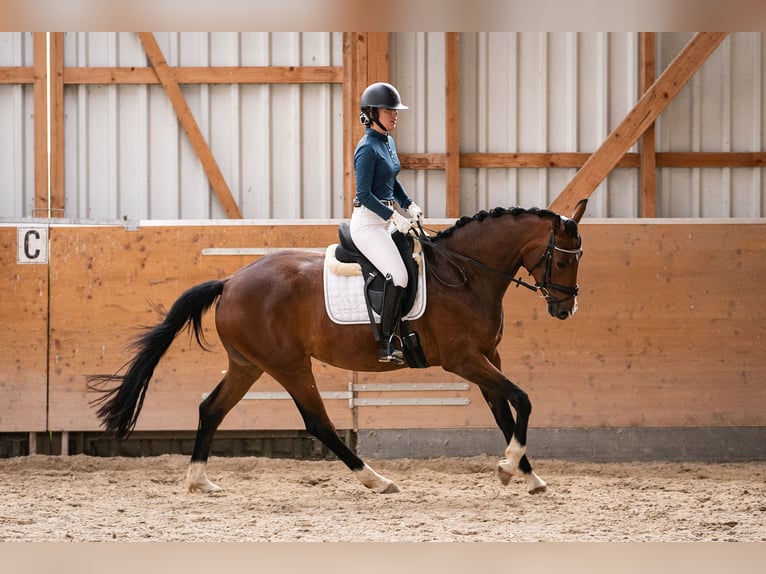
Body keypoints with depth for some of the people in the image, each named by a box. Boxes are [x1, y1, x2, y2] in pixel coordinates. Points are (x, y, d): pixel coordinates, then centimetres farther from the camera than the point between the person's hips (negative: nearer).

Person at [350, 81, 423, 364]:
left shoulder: (388, 143, 11)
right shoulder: (367, 148, -17)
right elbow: (364, 194, -21)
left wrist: (409, 205, 12)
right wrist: (394, 217, -23)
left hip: (386, 220, 10)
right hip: (367, 221, -10)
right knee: (398, 276, -23)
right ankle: (386, 347, -19)